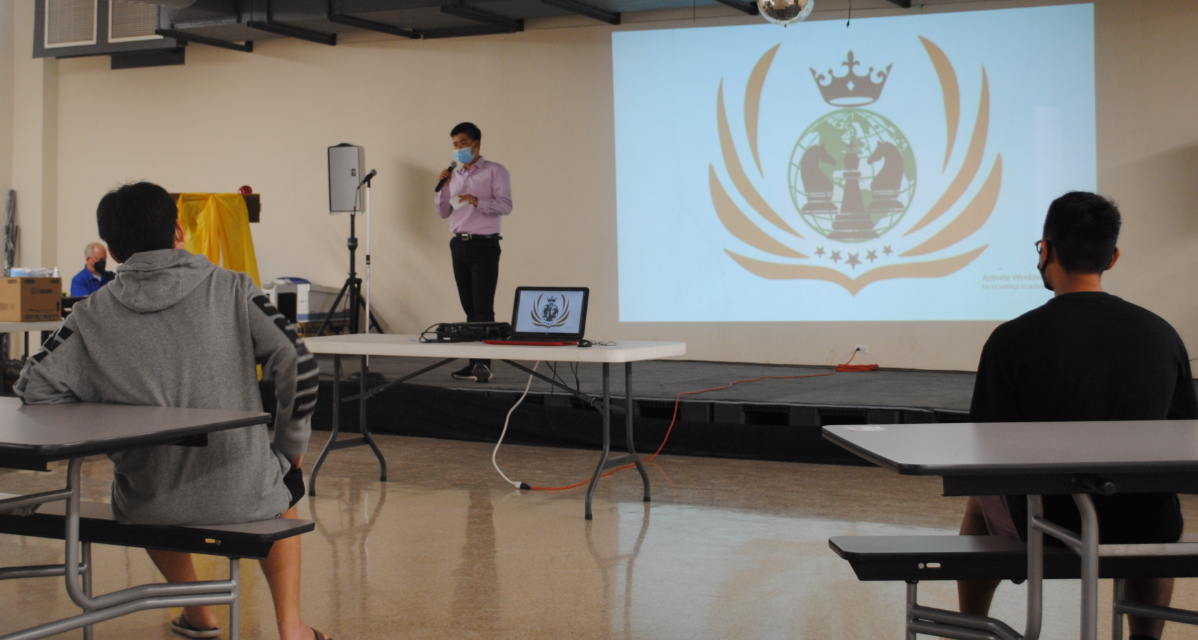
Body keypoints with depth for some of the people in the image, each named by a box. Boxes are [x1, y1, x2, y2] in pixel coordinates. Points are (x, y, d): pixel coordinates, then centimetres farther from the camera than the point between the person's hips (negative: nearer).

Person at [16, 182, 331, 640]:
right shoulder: (231, 288, -4)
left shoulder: (93, 315, -2)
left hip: (149, 507, 1)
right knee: (281, 486, 36)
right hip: (242, 498, -1)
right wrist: (292, 445, 7)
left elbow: (34, 386, -5)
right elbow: (297, 368, -8)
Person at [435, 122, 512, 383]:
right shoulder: (455, 176, 17)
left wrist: (477, 201, -23)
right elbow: (443, 213, 15)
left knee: (483, 307, -11)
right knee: (469, 307, 6)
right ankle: (475, 363, 9)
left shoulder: (495, 172, 1)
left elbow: (506, 205, -10)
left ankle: (484, 364, -12)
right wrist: (442, 187, 0)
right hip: (460, 245, 6)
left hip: (484, 244, -6)